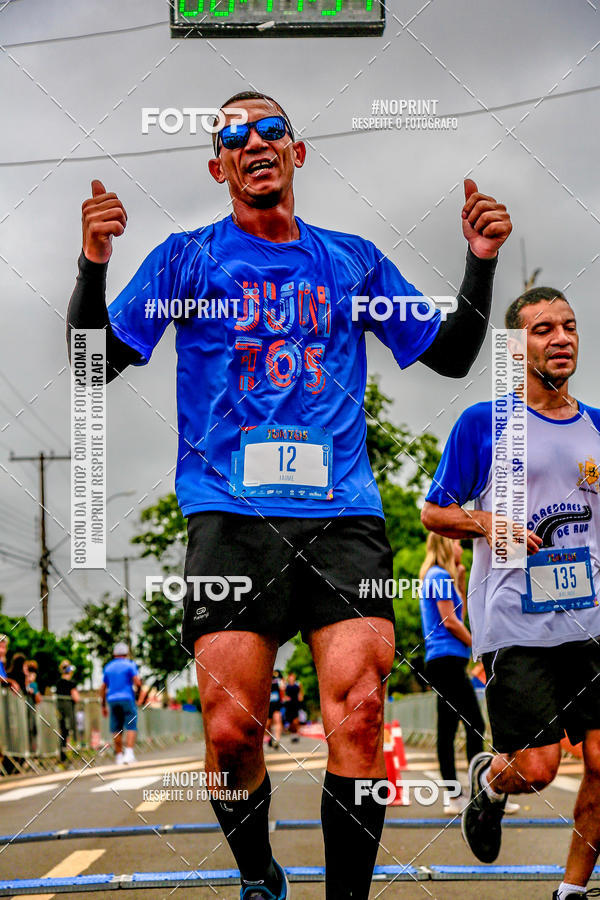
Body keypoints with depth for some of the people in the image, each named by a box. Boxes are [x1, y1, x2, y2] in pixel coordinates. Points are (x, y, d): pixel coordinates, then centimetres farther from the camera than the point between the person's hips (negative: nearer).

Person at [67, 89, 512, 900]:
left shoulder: (353, 261, 18)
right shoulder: (188, 259, 12)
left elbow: (450, 355, 23)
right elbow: (97, 362, 7)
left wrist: (481, 260, 8)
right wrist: (93, 263, -9)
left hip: (343, 513, 2)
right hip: (232, 517, -1)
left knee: (358, 712, -15)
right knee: (232, 727, -11)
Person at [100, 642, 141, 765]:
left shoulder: (108, 667, 14)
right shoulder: (130, 664, -1)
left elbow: (103, 688, 13)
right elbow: (137, 682, -12)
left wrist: (103, 706, 17)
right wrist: (139, 682, 10)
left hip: (112, 700, 4)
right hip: (127, 698, -4)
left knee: (117, 729, 7)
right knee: (131, 727, -5)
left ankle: (119, 756, 5)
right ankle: (129, 753, -20)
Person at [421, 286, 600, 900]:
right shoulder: (482, 423, -1)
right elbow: (433, 511, 4)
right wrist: (486, 522, -13)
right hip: (514, 625, -4)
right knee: (536, 767, -9)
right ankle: (488, 781, 27)